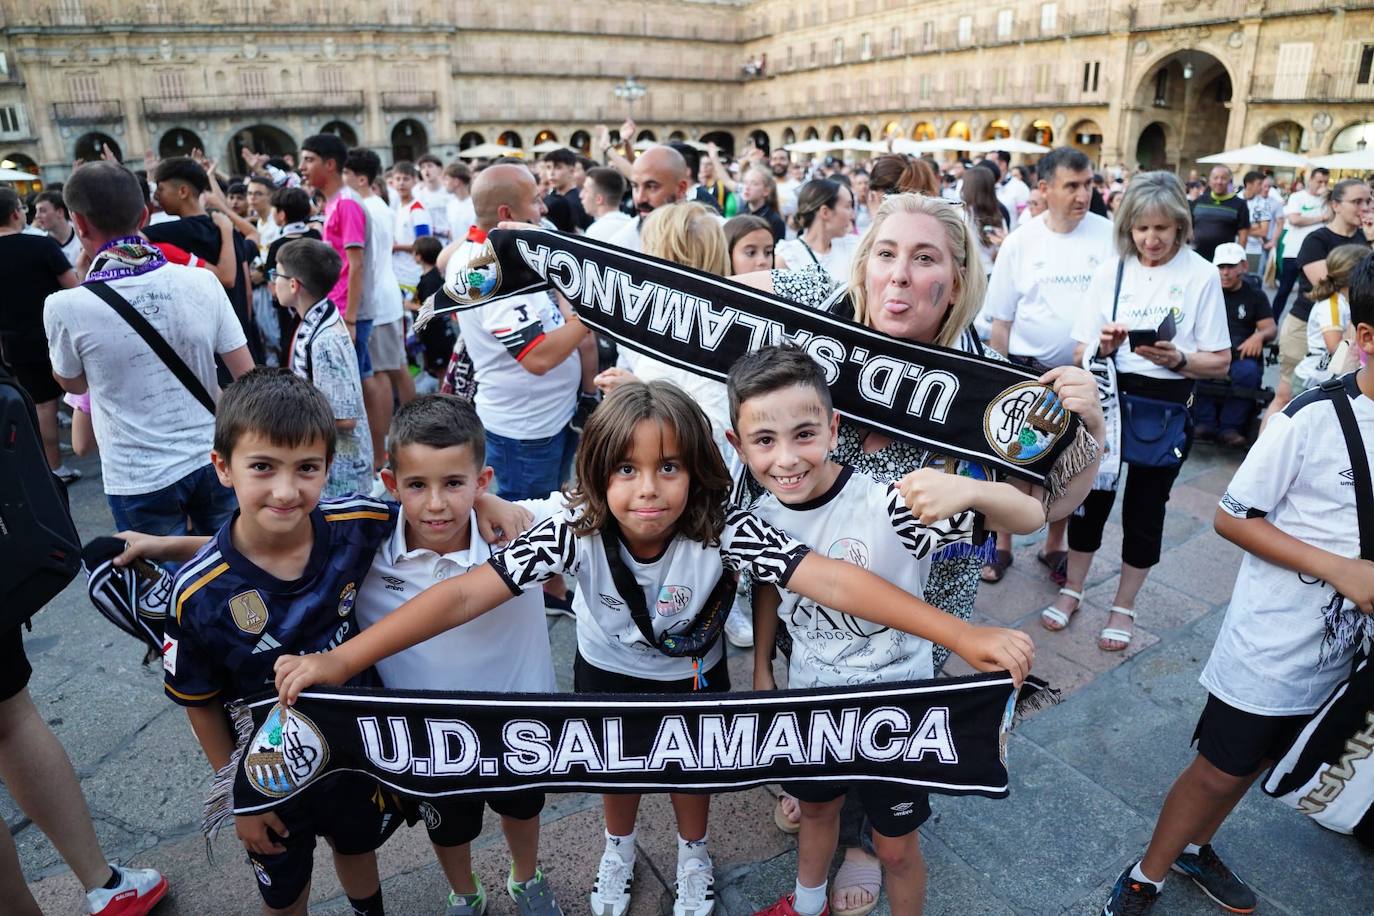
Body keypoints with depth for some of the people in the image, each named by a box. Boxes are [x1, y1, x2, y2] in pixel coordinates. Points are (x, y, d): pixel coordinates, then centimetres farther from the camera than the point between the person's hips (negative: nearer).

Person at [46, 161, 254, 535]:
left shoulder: (66, 307, -14)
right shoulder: (203, 282, -8)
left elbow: (73, 383, 6)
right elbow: (248, 375, -5)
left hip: (139, 481, -2)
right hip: (213, 462, 2)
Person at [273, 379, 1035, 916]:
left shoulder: (723, 532, -36)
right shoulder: (575, 530, -34)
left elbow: (832, 580, -45)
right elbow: (467, 593, -38)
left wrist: (963, 635, -53)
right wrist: (341, 660, -44)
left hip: (693, 680, 0)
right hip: (606, 676, 1)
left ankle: (693, 854, 59)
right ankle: (618, 850, 61)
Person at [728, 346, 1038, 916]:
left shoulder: (887, 506, -32)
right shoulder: (763, 514, -15)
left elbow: (1030, 518, -37)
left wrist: (969, 490, -57)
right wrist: (761, 668, 12)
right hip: (811, 699, 5)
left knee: (897, 846, 17)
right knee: (816, 808, 30)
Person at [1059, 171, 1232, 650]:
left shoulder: (1201, 276, -6)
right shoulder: (1110, 270, 0)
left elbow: (1220, 362, -5)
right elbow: (1080, 353, 1)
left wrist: (1177, 359, -23)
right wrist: (1102, 346, -20)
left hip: (1166, 406, -1)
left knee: (1144, 508, 8)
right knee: (1091, 495, 9)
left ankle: (1123, 606, 26)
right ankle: (1072, 589, 28)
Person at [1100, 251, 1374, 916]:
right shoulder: (1314, 419, -20)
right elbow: (1231, 518, -15)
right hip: (1268, 647, -6)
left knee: (1254, 766, 22)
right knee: (1219, 772, 8)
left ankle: (1195, 847, 46)